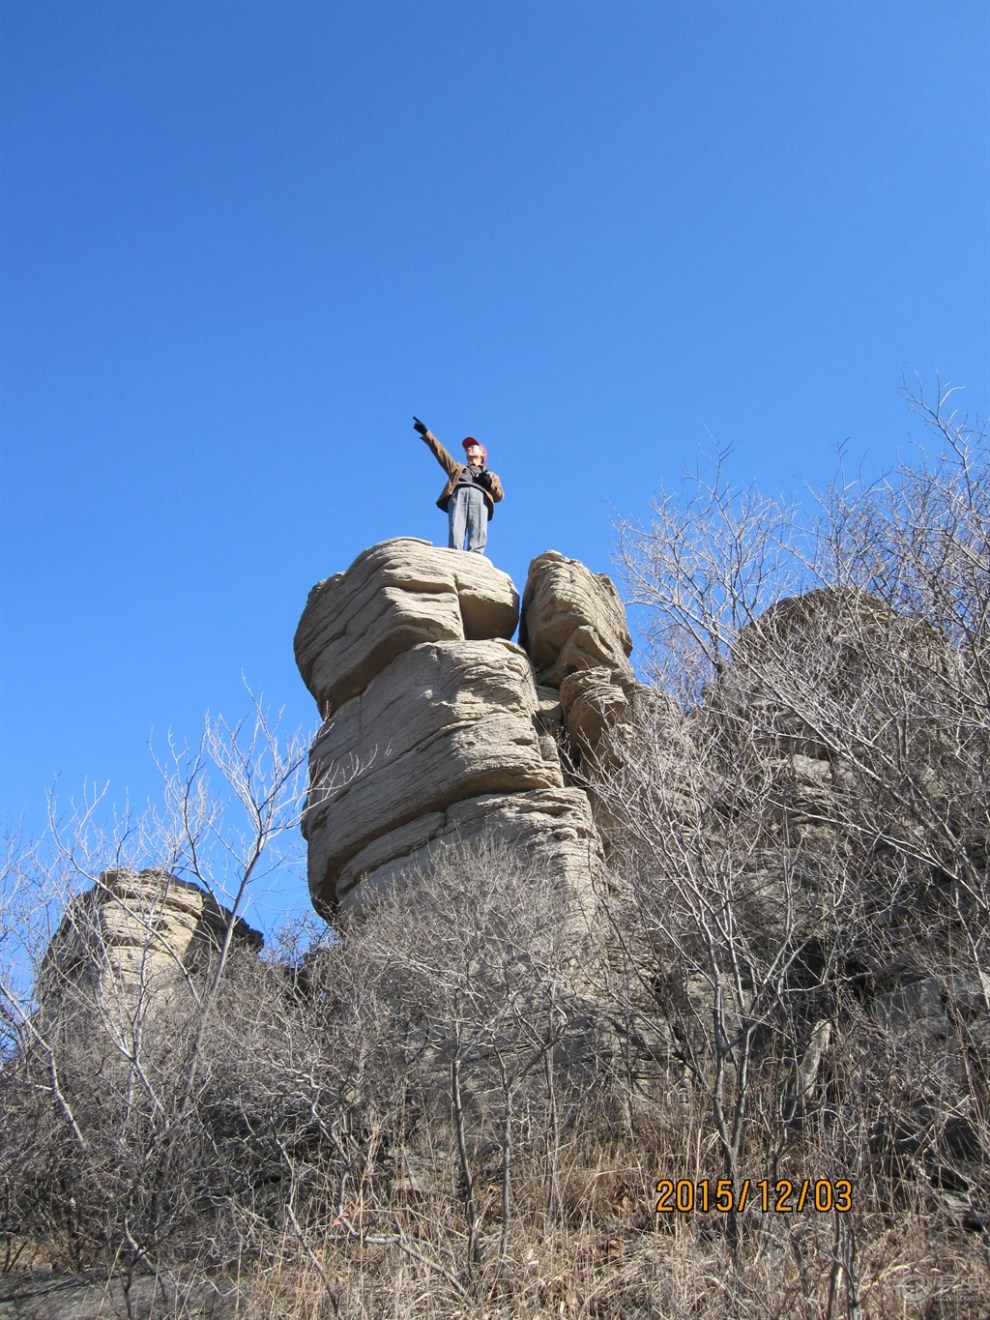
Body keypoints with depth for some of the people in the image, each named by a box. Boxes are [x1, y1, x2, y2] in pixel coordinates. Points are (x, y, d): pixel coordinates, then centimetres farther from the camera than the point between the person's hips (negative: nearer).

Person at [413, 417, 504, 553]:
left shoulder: (491, 475, 36)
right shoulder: (458, 468, 40)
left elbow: (500, 495, 20)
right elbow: (440, 452, 33)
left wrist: (490, 483, 1)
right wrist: (426, 433, 26)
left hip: (479, 497, 0)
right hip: (458, 495, 0)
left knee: (478, 534, -25)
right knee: (456, 532, -25)